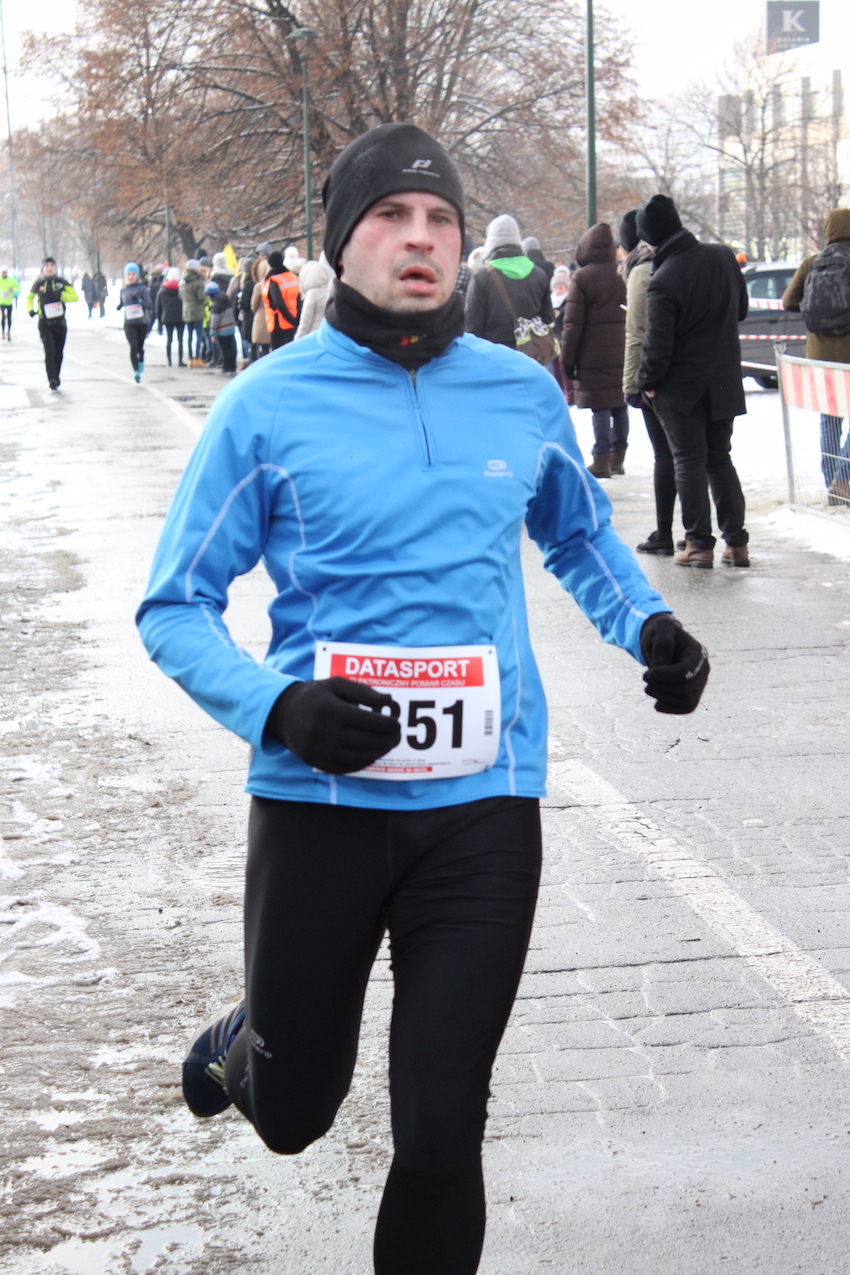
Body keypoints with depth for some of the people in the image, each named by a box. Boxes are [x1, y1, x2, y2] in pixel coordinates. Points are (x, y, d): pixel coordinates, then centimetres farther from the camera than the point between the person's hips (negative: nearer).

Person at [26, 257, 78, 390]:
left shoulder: (62, 282, 1)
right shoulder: (39, 283, 1)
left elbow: (74, 296, -5)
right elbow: (30, 297, 18)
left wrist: (61, 295, -22)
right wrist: (30, 309, 0)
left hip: (60, 322, 2)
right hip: (45, 323, -2)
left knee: (58, 353, 11)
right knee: (49, 351, -17)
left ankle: (56, 378, 28)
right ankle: (53, 380, -25)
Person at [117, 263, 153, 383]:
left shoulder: (142, 288, -3)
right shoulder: (123, 290, 8)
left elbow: (149, 305, -11)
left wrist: (138, 300, -25)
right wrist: (119, 306, 8)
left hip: (142, 322, -1)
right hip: (129, 323, 1)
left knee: (140, 347, 10)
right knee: (133, 346, -16)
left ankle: (141, 360, 44)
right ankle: (136, 371, -17)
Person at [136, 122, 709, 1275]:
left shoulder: (523, 393, 5)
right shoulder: (267, 406, -5)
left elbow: (579, 534, 24)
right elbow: (176, 608, -2)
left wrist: (648, 627, 5)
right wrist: (277, 706, -20)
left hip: (483, 805, 2)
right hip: (319, 799, -1)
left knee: (440, 1135, 0)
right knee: (292, 1115, 16)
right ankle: (245, 1047, 52)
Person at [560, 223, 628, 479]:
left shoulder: (581, 278, -8)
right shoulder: (622, 275, 7)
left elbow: (572, 324, -10)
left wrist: (567, 359, -4)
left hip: (594, 356, -5)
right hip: (622, 354, 5)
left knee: (600, 409, -4)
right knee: (620, 407, 12)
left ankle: (601, 461, -4)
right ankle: (618, 458, 19)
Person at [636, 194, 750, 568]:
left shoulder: (662, 282, -21)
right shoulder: (723, 256, -1)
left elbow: (657, 345, -18)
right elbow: (741, 309, 13)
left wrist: (647, 382, -3)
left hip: (681, 385, -5)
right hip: (724, 380, 5)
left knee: (689, 462, 4)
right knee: (720, 459, 14)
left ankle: (699, 543, 2)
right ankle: (736, 543, 12)